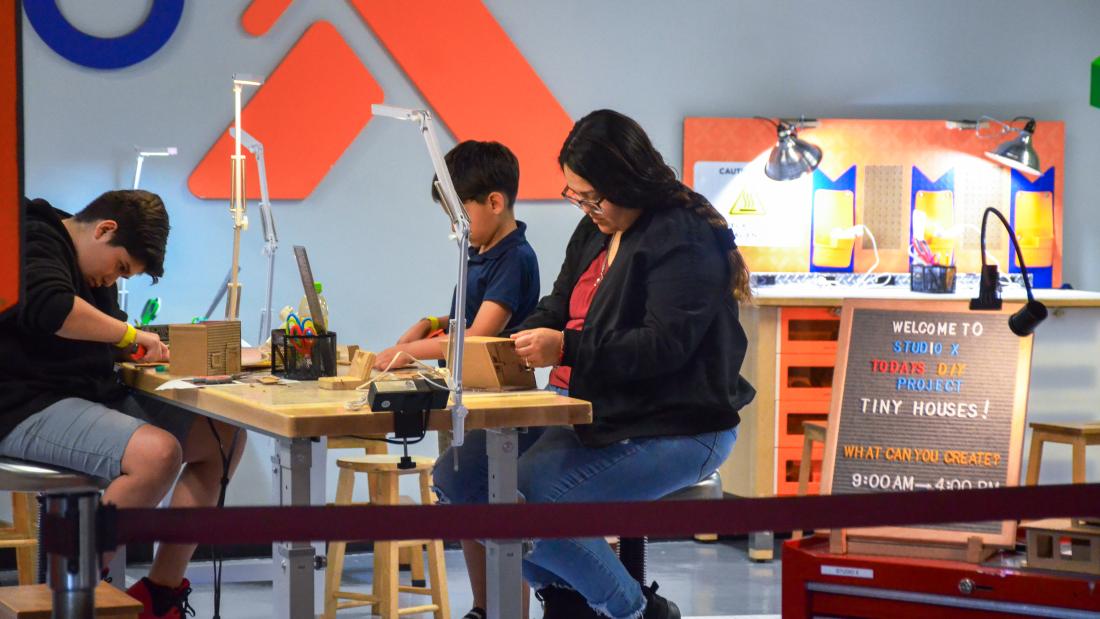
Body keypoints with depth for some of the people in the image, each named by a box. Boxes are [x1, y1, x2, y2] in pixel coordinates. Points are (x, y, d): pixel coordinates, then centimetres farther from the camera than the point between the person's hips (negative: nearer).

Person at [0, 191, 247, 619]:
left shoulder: (94, 268, 19)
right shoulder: (36, 242, -11)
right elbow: (50, 308, -30)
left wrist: (137, 348, 2)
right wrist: (130, 334, -20)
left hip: (90, 397, 11)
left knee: (225, 439, 4)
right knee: (158, 453, -32)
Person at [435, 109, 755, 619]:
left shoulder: (685, 240, -15)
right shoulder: (594, 231, 12)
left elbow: (666, 344, -23)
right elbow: (559, 306, 16)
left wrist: (566, 349, -29)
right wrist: (520, 341, -6)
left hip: (676, 430, -10)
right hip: (595, 413, 10)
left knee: (527, 503, -25)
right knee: (460, 473, -4)